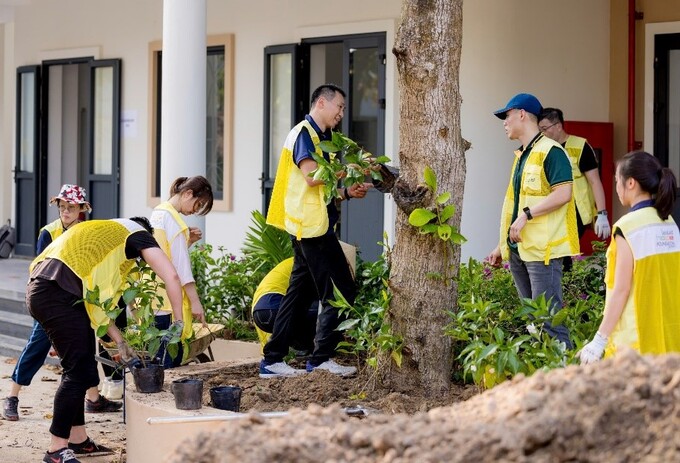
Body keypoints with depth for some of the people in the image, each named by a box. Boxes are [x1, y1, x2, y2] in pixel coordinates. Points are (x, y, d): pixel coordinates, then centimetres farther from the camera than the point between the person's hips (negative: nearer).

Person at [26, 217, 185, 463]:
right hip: (57, 293, -9)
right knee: (78, 370, -5)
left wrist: (120, 342, 28)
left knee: (82, 369, 17)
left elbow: (94, 300, 30)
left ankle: (78, 438, 25)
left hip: (41, 291, 9)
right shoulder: (138, 233, 12)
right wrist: (178, 323, 3)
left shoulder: (106, 234, 34)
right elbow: (171, 276, -3)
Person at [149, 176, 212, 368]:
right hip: (168, 301, -10)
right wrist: (195, 301, -14)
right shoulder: (173, 218, -13)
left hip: (153, 299, 10)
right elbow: (181, 264, -15)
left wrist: (188, 241, 8)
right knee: (168, 359, -10)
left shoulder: (158, 212, 16)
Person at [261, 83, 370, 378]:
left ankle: (272, 360, 11)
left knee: (300, 293, 10)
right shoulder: (304, 133, -9)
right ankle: (321, 358, -3)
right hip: (312, 225, -10)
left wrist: (348, 192, 9)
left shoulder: (317, 136, 22)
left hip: (308, 228, 10)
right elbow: (311, 176, -22)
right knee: (341, 292, -7)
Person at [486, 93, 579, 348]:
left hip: (542, 249, -9)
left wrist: (526, 215, -21)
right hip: (518, 249, 9)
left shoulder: (550, 152, -9)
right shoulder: (521, 156, 20)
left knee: (548, 316, -11)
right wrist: (503, 245, 21)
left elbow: (563, 194, -20)